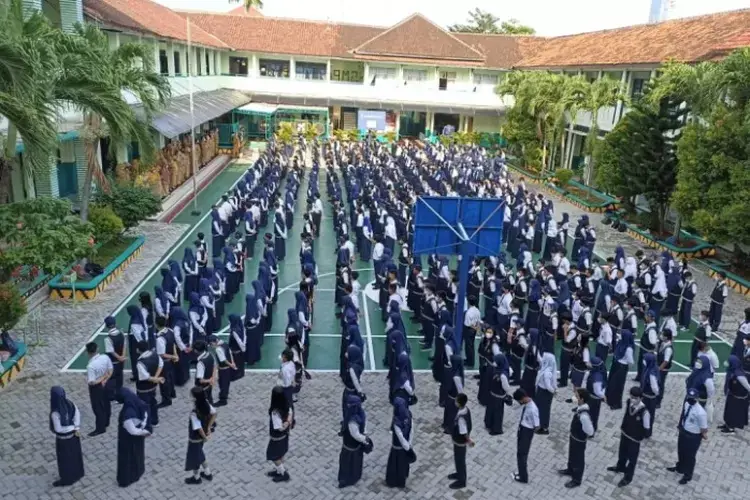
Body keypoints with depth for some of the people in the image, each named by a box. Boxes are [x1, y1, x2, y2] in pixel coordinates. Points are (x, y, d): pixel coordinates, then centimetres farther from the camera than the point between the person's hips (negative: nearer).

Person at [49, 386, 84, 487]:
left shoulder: (55, 413, -35)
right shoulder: (69, 403, -17)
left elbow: (58, 429, -27)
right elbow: (77, 413, -6)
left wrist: (73, 428, -12)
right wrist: (76, 428, -7)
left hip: (63, 438, -6)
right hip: (73, 435, 6)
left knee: (64, 459, 17)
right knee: (75, 454, 26)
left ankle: (67, 479, 36)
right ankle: (77, 473, 46)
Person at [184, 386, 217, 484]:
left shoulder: (194, 413, -36)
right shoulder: (206, 404, -16)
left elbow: (199, 428, -30)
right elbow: (214, 413, -2)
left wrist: (205, 437, -12)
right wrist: (209, 428, 2)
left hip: (195, 438, -7)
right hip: (200, 437, 7)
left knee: (194, 456, 19)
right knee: (198, 454, 30)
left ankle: (196, 478, 43)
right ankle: (207, 473, 45)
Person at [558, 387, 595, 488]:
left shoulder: (584, 415, -39)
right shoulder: (580, 407, -11)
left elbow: (590, 431, -30)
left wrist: (583, 435, -12)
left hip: (579, 440, -8)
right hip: (573, 436, 8)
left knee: (578, 459, 15)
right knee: (572, 455, 30)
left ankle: (576, 480, 36)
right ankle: (570, 470, 55)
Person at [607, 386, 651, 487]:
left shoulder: (644, 411, -34)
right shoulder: (628, 402, -17)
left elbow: (646, 428, -20)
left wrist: (640, 437, -11)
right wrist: (622, 427, 8)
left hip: (635, 438, -6)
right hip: (625, 433, 6)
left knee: (632, 458, 17)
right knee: (622, 452, 29)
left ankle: (628, 477, 40)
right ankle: (620, 467, 58)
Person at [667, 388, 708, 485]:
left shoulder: (700, 412, -35)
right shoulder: (686, 403, -12)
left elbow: (704, 428, -22)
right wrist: (680, 425, 14)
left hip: (693, 437, -7)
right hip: (683, 431, 7)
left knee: (690, 456, 16)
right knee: (681, 451, 28)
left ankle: (688, 475, 41)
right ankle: (680, 467, 56)